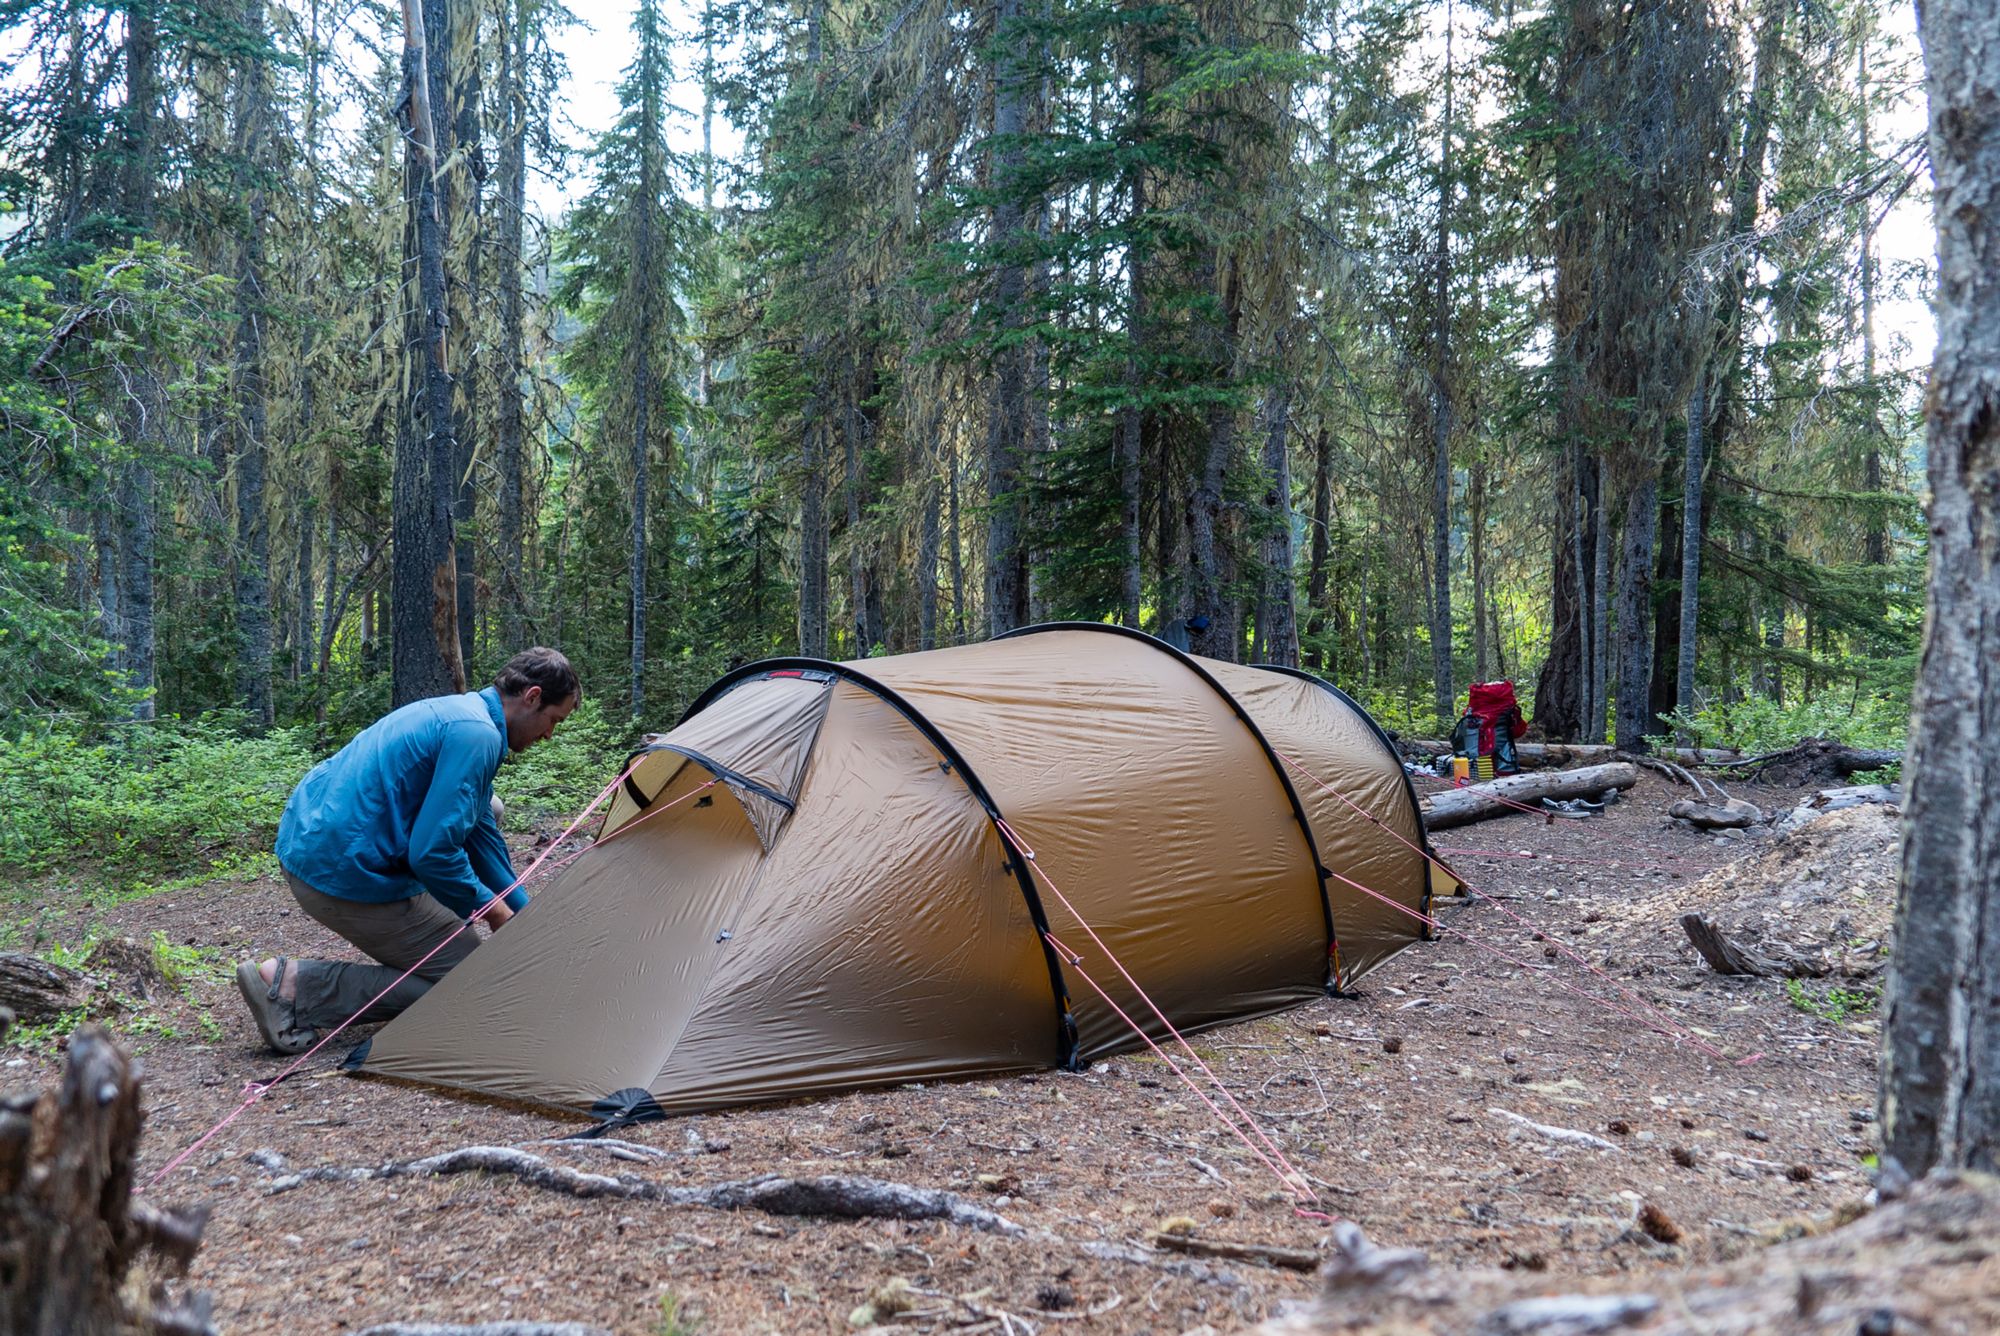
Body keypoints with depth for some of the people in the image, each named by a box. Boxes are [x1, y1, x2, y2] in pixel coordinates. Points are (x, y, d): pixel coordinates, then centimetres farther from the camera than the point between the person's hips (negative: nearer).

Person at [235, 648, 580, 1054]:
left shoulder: (452, 712, 15)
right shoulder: (478, 736, -17)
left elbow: (482, 836, 22)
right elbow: (432, 853, -22)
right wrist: (493, 909, -4)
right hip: (345, 875, -10)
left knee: (485, 813, 19)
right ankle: (296, 984, -6)